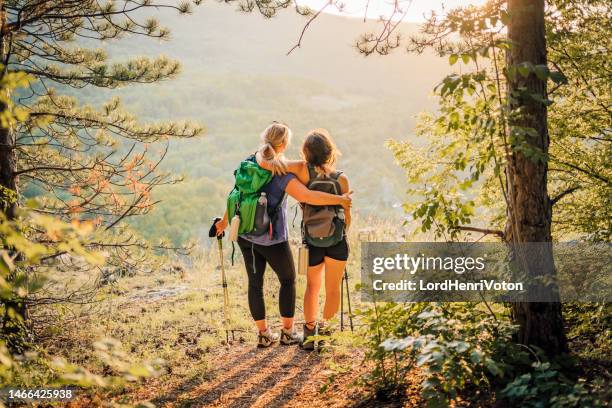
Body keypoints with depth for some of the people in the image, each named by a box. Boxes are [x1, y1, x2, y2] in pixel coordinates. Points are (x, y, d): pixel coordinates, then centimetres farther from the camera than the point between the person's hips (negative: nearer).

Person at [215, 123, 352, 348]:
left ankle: (263, 334, 21)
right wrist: (339, 200, -24)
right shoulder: (282, 175, -20)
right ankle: (287, 332, 20)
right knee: (288, 280, 15)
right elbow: (307, 196, -33)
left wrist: (225, 221, 18)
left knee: (255, 283, 13)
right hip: (272, 238, -5)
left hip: (246, 235, 6)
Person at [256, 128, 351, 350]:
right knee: (333, 288, 18)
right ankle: (325, 328, 24)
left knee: (312, 286, 21)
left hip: (312, 241, 1)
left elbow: (264, 162, -20)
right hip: (337, 241, -1)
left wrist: (261, 152, 1)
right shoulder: (341, 179, -9)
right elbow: (346, 216, -1)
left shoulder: (302, 169, -13)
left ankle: (309, 331, 10)